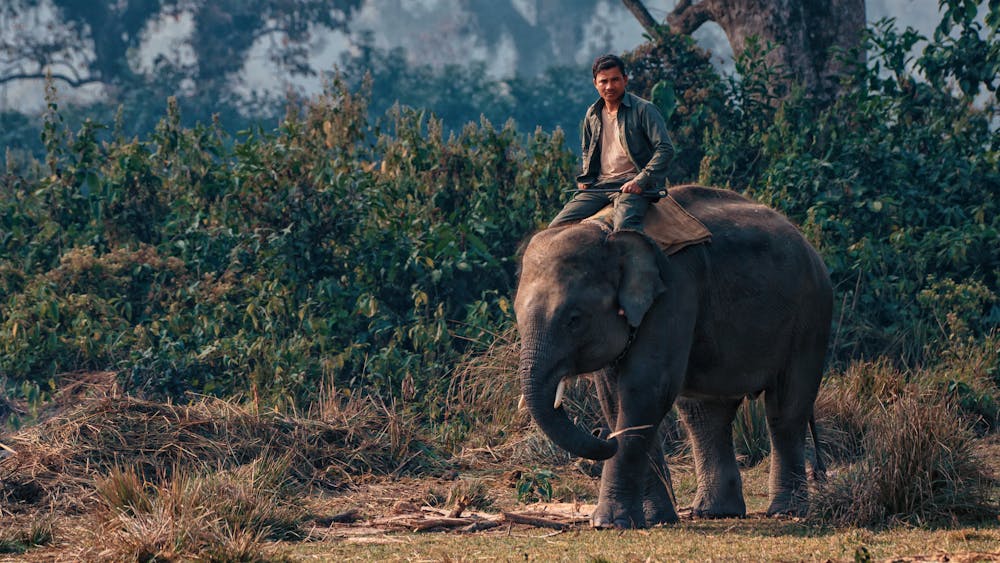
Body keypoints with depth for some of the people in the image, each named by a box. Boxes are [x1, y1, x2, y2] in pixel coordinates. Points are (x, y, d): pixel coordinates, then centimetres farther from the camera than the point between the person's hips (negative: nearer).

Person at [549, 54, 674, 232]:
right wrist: (586, 179, 14)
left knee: (624, 225, -38)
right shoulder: (592, 114, 16)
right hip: (599, 185, 7)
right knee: (557, 228, -9)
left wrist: (640, 181, -17)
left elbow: (665, 149, -8)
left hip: (631, 184, -7)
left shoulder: (643, 110, -2)